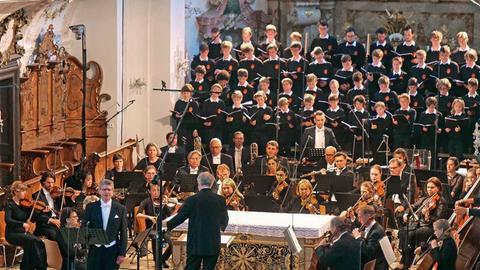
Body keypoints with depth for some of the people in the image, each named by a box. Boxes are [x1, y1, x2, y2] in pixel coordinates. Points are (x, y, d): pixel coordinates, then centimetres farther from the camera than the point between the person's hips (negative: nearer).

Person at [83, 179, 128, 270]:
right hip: (95, 250, 1)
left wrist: (122, 253, -3)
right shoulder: (91, 207, 4)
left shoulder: (120, 209, 3)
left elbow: (123, 233, 2)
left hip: (112, 251, -1)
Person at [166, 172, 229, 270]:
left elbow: (179, 217, -3)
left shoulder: (192, 200, -11)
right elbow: (224, 221, 12)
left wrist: (167, 225, 16)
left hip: (195, 245, -2)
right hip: (213, 245, 2)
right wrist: (222, 227, 36)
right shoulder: (220, 200, -2)